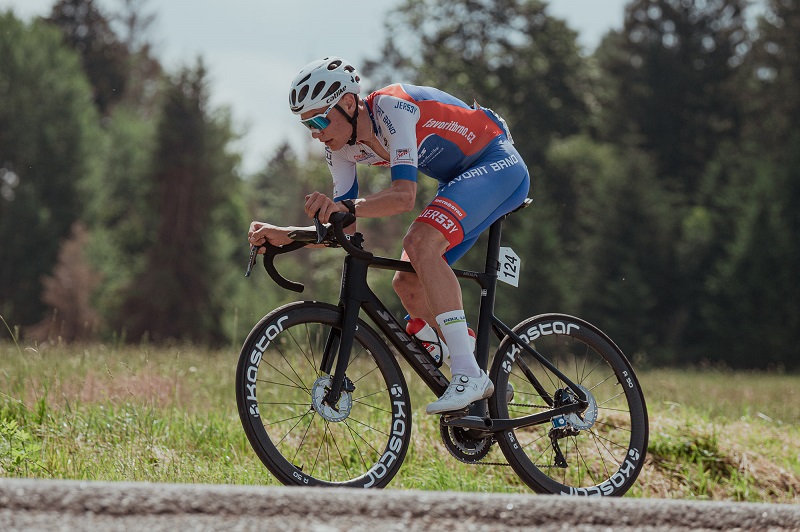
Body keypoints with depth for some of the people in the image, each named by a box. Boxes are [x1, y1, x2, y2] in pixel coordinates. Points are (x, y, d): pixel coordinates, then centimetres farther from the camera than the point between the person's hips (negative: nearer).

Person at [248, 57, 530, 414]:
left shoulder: (391, 108, -28)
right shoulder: (340, 145, -3)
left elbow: (404, 195, -37)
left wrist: (346, 206, -51)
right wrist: (283, 236, -15)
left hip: (499, 163, -9)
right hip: (461, 180, 9)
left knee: (420, 242, -30)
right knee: (408, 285, -1)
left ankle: (467, 375, -31)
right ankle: (484, 385, 10)